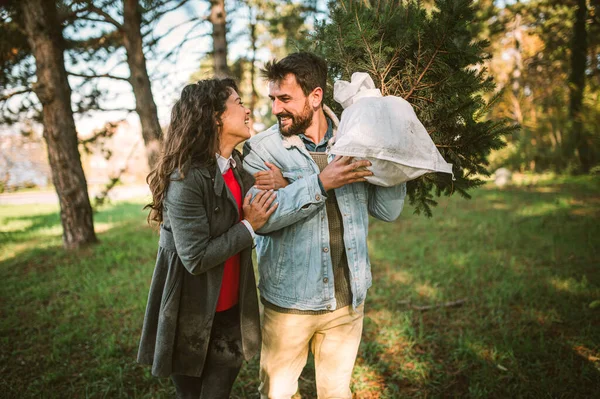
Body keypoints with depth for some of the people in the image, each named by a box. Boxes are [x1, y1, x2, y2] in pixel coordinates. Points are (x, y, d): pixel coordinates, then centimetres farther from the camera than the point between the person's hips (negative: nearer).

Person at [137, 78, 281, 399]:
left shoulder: (239, 165, 1)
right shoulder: (185, 178, -23)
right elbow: (196, 257, -24)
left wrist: (278, 187, -5)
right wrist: (249, 226, -18)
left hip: (232, 310, 6)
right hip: (192, 316, -6)